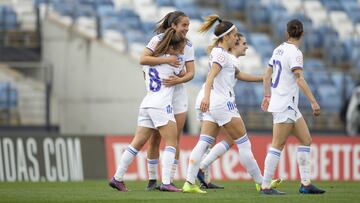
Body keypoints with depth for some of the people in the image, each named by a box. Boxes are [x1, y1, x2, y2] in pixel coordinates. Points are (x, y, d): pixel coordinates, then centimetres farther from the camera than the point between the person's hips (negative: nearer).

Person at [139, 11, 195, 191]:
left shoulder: (188, 45, 1)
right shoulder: (159, 39, -9)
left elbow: (191, 72, -5)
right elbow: (143, 59, -22)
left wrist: (179, 79, -24)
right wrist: (166, 59, -30)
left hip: (178, 93, 3)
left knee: (175, 139, -1)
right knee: (155, 138, 0)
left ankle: (170, 179, 4)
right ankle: (152, 179, 10)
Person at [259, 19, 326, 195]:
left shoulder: (279, 50, 11)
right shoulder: (294, 52, -15)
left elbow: (267, 76, 18)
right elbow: (300, 79, -24)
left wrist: (267, 96, 27)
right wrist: (313, 102, -26)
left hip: (290, 107, 9)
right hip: (285, 105, -9)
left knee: (306, 140, 10)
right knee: (278, 145, -6)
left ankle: (305, 183, 8)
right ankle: (265, 186, -5)